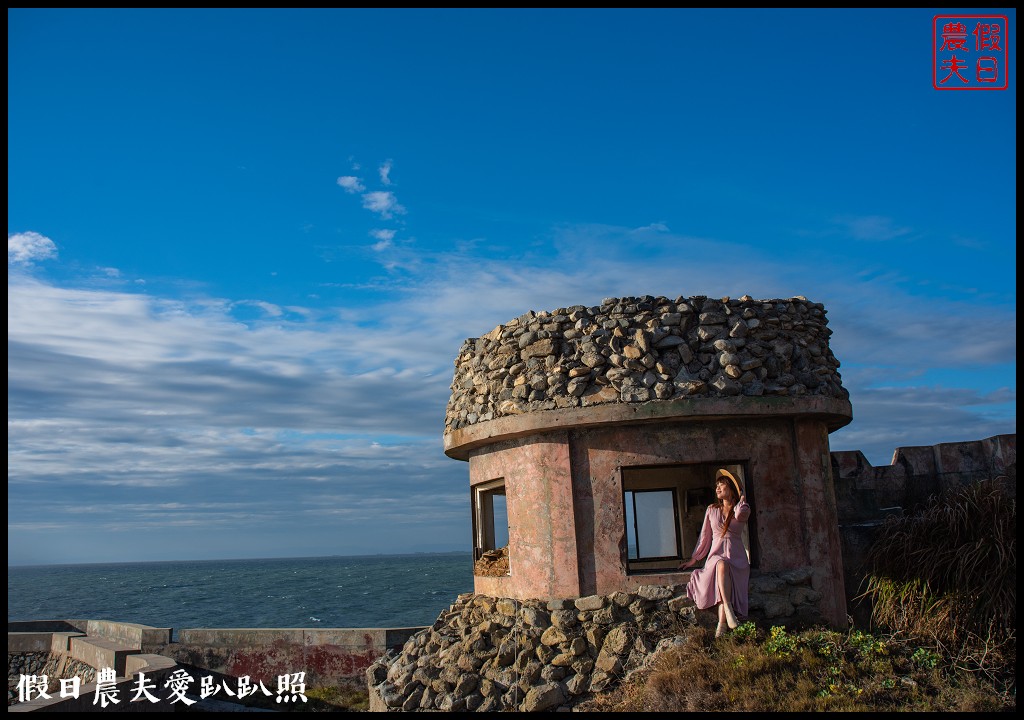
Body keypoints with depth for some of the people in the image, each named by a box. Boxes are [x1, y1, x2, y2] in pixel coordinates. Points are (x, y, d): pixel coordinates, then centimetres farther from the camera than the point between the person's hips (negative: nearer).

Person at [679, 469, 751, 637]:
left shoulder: (744, 510, 8)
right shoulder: (711, 510, 15)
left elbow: (739, 514, -19)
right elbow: (705, 537, 19)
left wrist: (742, 498, 1)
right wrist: (693, 559, 19)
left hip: (736, 559, -2)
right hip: (716, 555, 2)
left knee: (723, 566, -37)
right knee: (721, 564, -37)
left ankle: (721, 624, -46)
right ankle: (728, 609, -46)